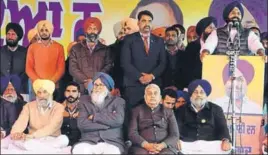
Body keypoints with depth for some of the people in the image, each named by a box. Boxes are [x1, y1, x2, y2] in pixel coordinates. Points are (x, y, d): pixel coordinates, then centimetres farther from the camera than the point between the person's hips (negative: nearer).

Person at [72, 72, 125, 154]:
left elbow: (118, 120, -8)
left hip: (112, 142, -1)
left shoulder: (117, 101, 14)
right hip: (89, 141, 1)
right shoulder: (84, 100, 15)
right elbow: (81, 124, -1)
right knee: (79, 150, -33)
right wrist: (109, 123, -3)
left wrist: (94, 116, -1)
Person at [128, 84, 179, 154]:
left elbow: (175, 135, 8)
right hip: (142, 147, 0)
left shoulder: (168, 111, 16)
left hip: (165, 147, 1)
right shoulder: (137, 111, 15)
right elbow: (132, 133, 4)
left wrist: (162, 145, -11)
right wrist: (146, 145, -13)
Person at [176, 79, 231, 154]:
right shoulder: (182, 110, 16)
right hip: (187, 145, -1)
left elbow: (222, 128, 5)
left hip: (210, 145, 1)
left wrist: (226, 141, -16)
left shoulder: (216, 109, 16)